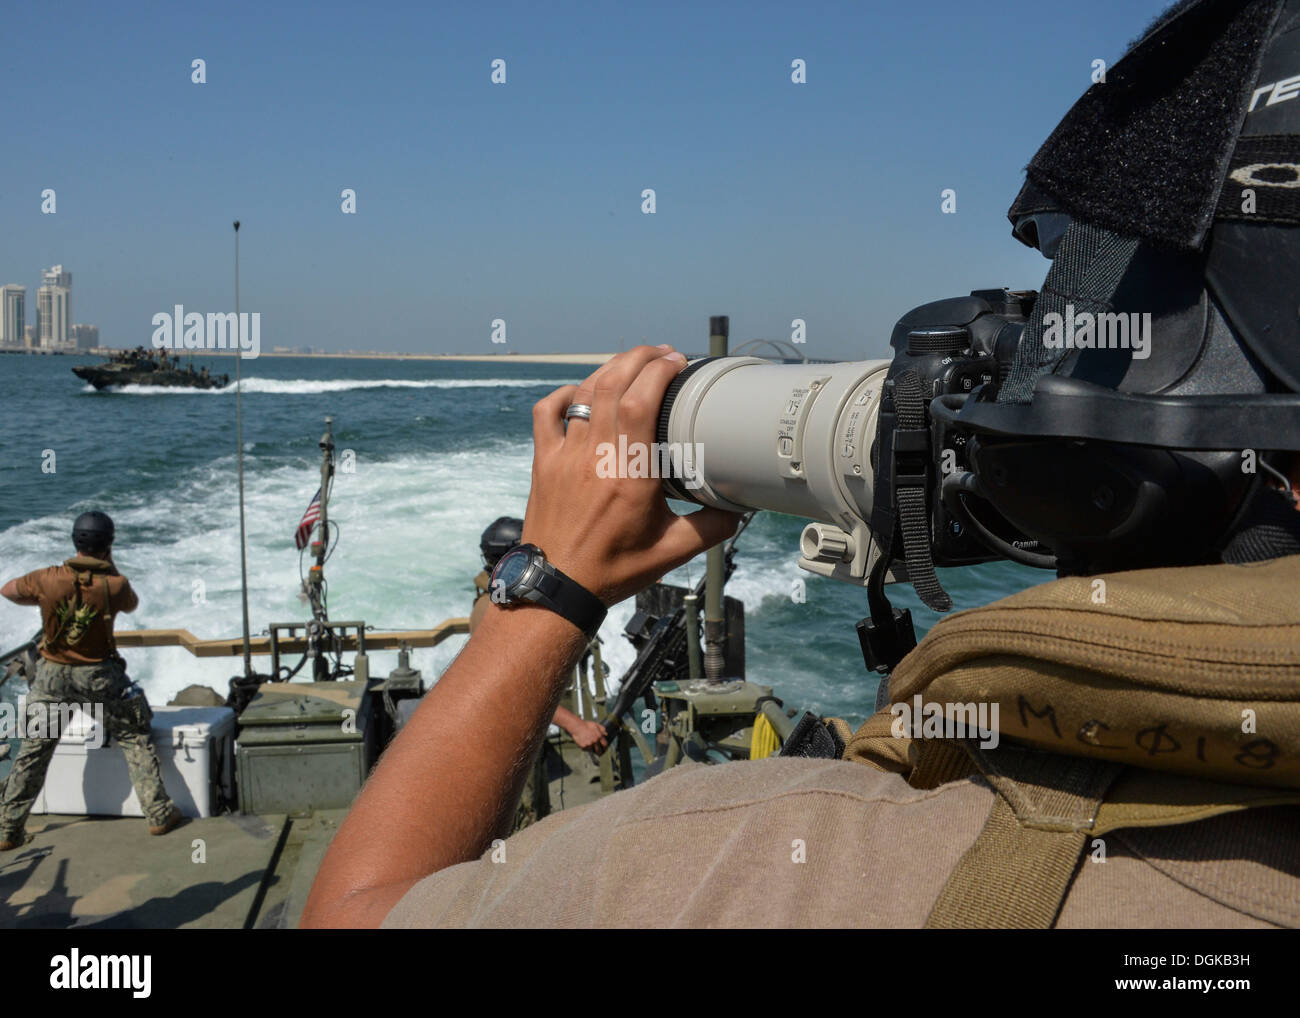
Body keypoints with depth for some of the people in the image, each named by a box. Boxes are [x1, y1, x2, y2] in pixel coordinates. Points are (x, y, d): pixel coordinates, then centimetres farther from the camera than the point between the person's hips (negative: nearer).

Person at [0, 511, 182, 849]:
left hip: (53, 678, 2)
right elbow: (131, 605, 9)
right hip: (100, 678, -1)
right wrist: (110, 568, 12)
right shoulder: (115, 584, -14)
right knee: (135, 741, 11)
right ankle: (159, 814, 11)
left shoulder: (48, 579, -11)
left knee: (32, 754, 12)